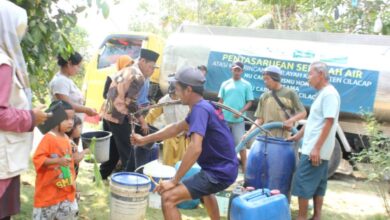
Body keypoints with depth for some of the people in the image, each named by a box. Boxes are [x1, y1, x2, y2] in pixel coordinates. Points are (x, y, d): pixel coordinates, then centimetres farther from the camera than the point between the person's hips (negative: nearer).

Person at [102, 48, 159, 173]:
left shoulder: (125, 71, 16)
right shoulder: (138, 76, -13)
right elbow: (130, 102, -18)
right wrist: (142, 122, -10)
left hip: (109, 113, 9)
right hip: (119, 116, -9)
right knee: (127, 151, 0)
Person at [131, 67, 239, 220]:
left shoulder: (200, 109, -20)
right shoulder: (205, 106, 11)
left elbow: (195, 148, -32)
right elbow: (176, 128, 20)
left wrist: (174, 181, -25)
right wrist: (145, 139, 22)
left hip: (218, 173, -10)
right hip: (224, 168, 10)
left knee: (168, 198, -16)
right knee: (204, 189, 41)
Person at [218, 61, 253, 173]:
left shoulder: (247, 85, 0)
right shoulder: (225, 84, 7)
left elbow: (249, 102, -1)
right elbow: (220, 101, 10)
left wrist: (241, 112, -16)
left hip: (238, 120, -3)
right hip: (224, 119, 3)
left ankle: (244, 168, 6)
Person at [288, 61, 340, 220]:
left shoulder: (329, 93, -16)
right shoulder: (322, 94, 15)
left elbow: (329, 123, -21)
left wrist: (316, 148, -23)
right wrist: (297, 136, 24)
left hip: (315, 150, -10)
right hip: (315, 149, 10)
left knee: (303, 184, -3)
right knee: (317, 185, 14)